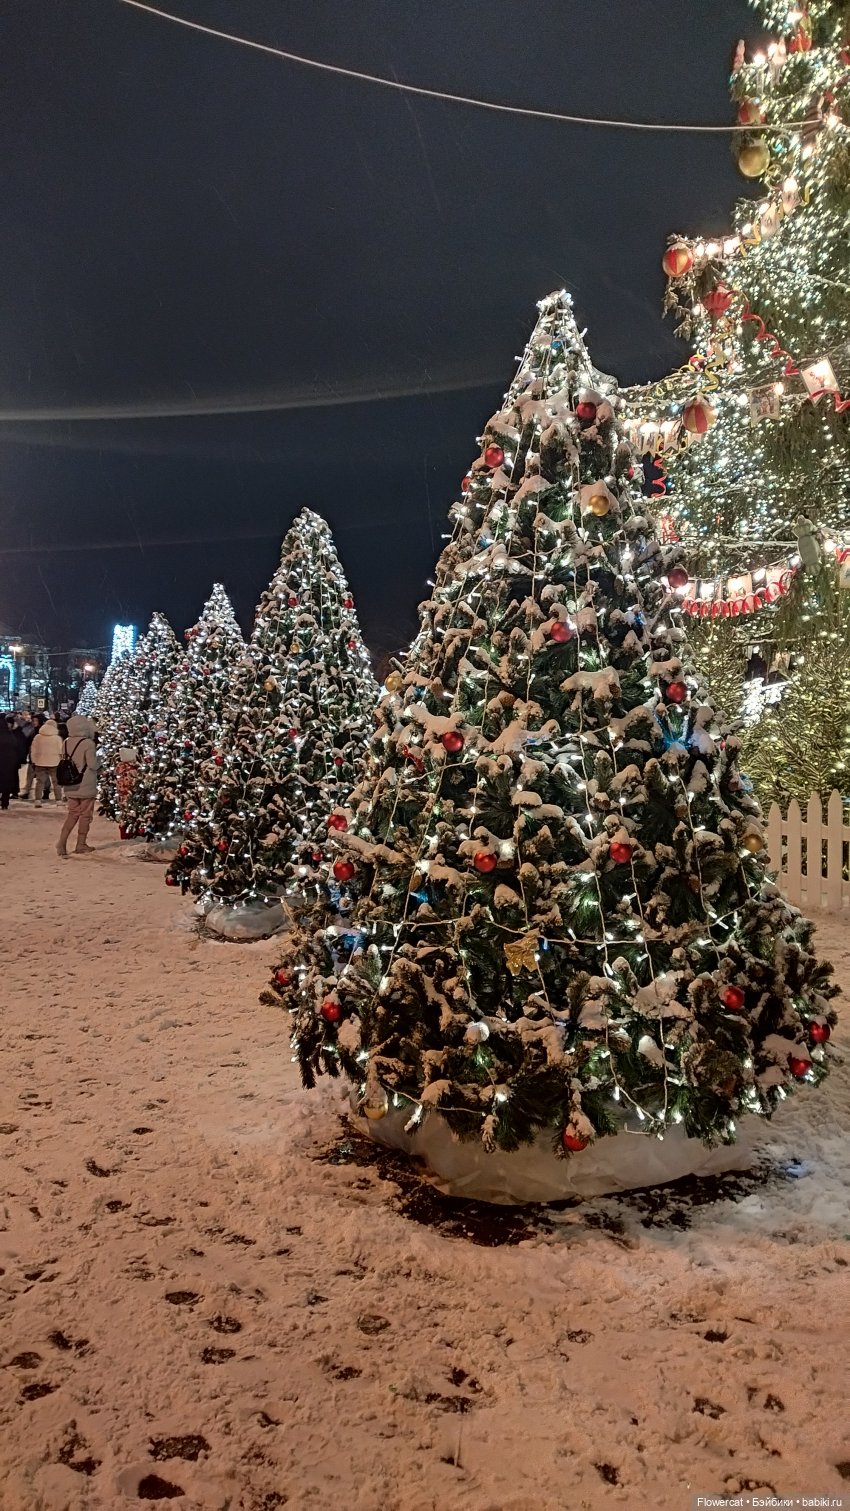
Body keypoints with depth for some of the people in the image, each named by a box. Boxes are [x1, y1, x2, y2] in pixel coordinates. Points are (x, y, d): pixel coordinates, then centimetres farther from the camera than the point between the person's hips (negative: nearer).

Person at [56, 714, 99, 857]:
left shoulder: (66, 743, 4)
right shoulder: (88, 743, -16)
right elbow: (93, 765, -16)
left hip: (70, 786, 6)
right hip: (86, 786, -6)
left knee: (73, 814, 12)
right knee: (85, 815, 8)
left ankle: (62, 842, -3)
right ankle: (81, 845, 16)